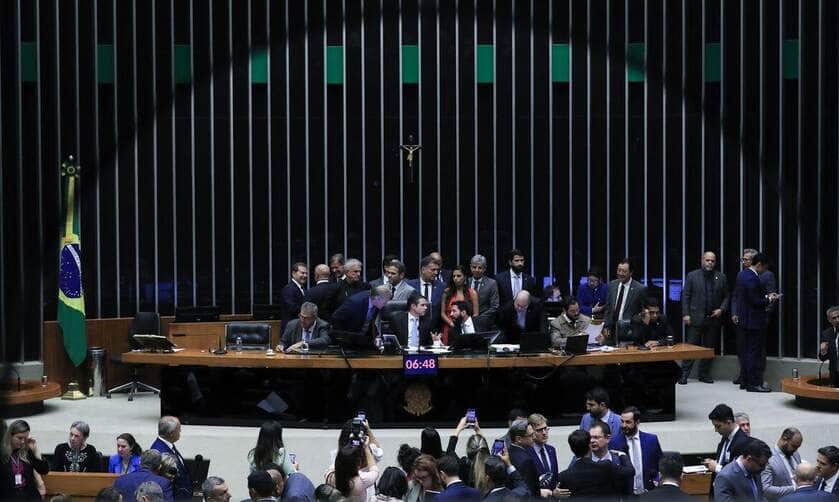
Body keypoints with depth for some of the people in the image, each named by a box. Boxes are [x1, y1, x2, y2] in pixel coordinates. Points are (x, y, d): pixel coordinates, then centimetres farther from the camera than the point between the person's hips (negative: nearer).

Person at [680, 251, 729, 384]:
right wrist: (685, 314, -7)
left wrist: (721, 309, -5)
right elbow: (685, 296, 1)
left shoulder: (721, 277, 9)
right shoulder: (692, 276, 4)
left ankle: (704, 374, 13)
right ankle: (684, 374, 0)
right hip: (696, 318, -2)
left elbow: (726, 297, 12)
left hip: (714, 318, 2)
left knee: (709, 348, 5)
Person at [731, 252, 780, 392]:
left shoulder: (742, 274, 8)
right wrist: (769, 300, -6)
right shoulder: (752, 278, -22)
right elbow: (756, 301, -23)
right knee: (756, 352, -4)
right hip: (754, 321, -10)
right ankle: (754, 383, -2)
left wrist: (766, 295, 12)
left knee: (746, 351, 15)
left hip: (744, 318, 10)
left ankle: (746, 381, 22)